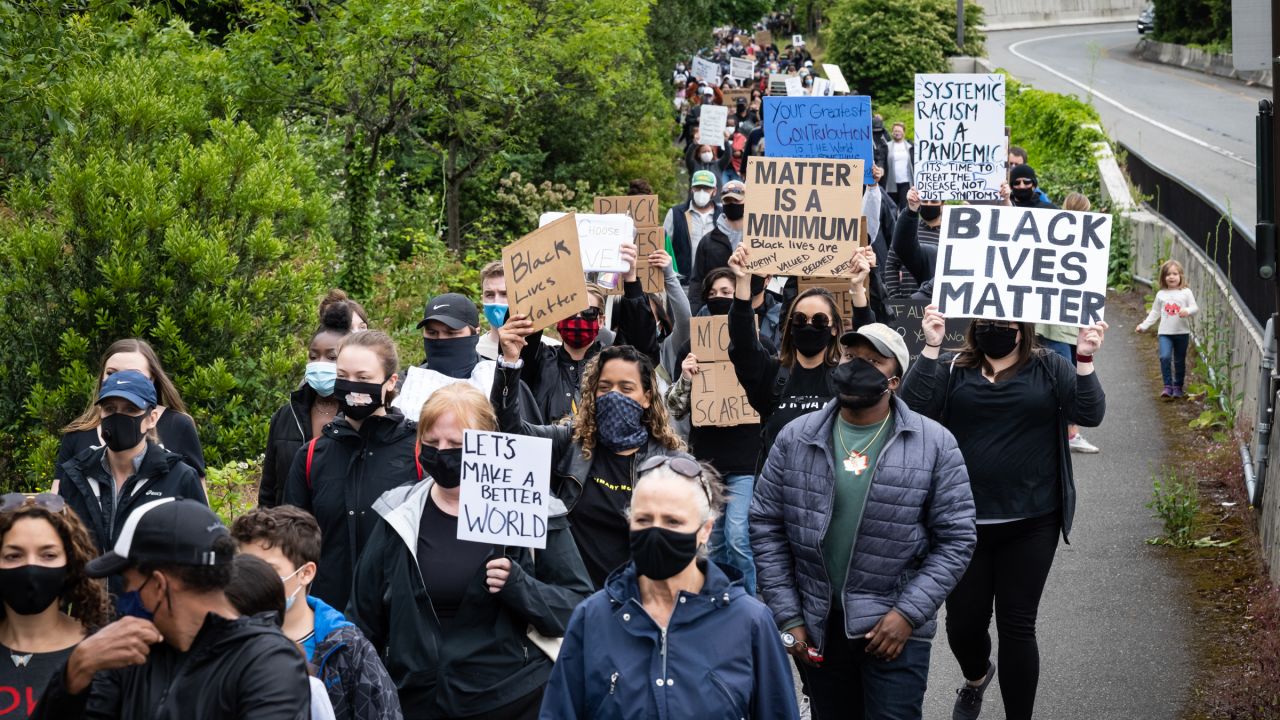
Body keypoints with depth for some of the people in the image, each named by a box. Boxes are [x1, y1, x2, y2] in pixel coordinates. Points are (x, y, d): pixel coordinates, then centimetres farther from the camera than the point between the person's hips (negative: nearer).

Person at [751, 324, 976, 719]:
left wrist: (908, 613, -14)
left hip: (896, 627, -3)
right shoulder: (795, 439, 1)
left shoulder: (935, 445, -5)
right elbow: (766, 527, 2)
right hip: (816, 627, 3)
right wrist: (788, 617, -3)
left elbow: (955, 538, -5)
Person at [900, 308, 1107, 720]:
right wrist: (930, 349, -18)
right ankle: (976, 678, 43)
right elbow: (913, 410, -11)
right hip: (965, 522, 1)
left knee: (1017, 625, 2)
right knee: (963, 621, 9)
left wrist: (1085, 360, -20)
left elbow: (1090, 414, -7)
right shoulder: (953, 371, 3)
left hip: (1031, 524, -1)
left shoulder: (1049, 369, 3)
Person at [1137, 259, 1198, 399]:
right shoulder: (1161, 294, 7)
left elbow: (1194, 308, -3)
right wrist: (1144, 325, 8)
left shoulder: (1186, 292, 0)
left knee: (1179, 361, 8)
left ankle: (1178, 386, 20)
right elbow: (1154, 312, 14)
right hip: (1165, 332, 1)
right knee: (1165, 357, -17)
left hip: (1182, 332, -1)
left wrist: (1187, 311, -25)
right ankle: (1168, 386, -11)